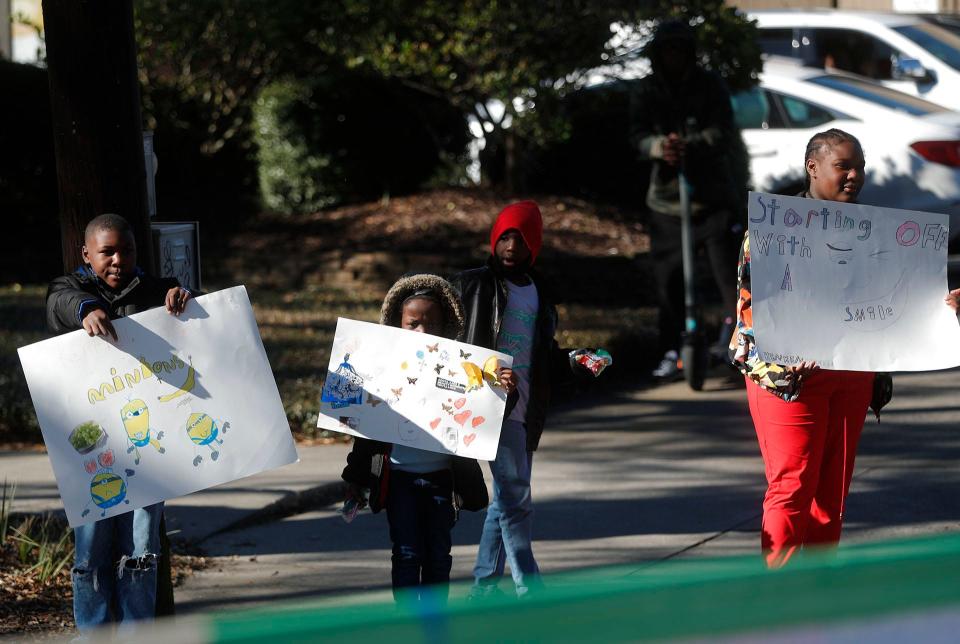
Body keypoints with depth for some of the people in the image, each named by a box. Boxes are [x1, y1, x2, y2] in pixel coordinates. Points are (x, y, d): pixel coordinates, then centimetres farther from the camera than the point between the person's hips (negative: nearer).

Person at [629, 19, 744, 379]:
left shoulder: (709, 86, -3)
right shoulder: (646, 92, 3)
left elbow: (721, 133, -14)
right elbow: (639, 136, -9)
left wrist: (688, 144, -31)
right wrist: (660, 147, -32)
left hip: (713, 191, -2)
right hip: (667, 195, 2)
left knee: (725, 260, -11)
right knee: (668, 277, 1)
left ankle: (734, 322, 14)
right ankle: (671, 352, 9)